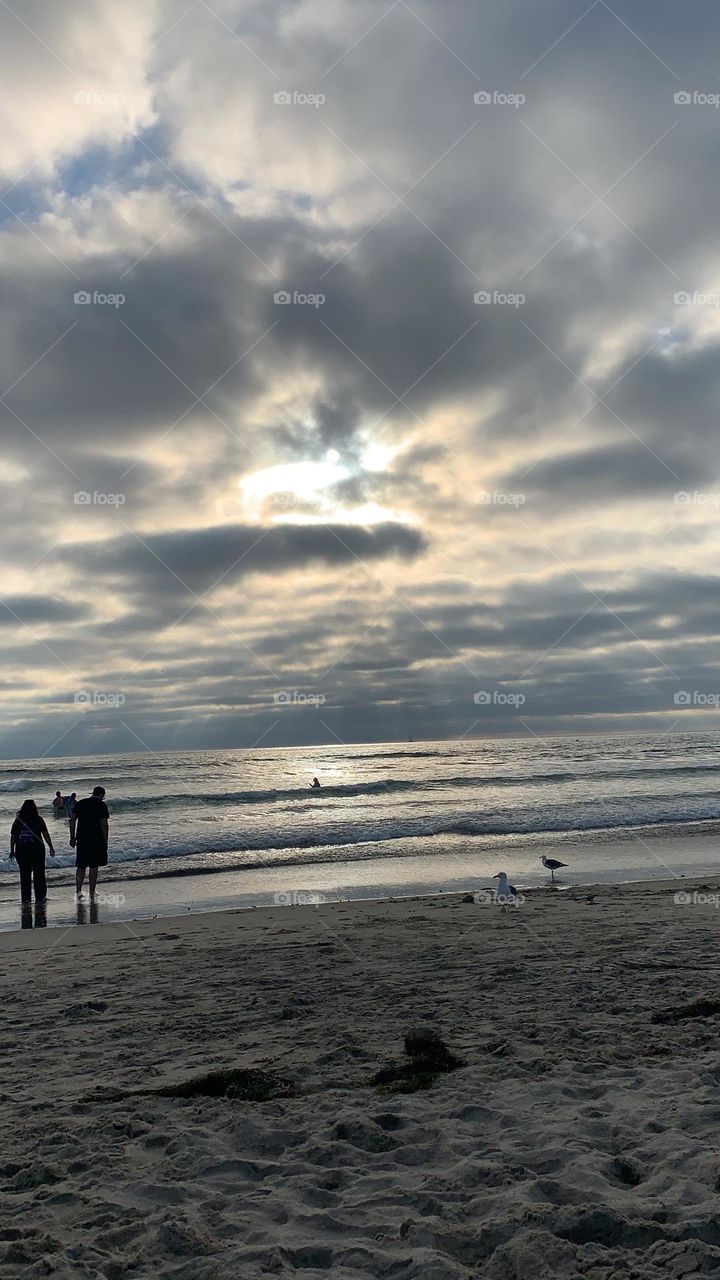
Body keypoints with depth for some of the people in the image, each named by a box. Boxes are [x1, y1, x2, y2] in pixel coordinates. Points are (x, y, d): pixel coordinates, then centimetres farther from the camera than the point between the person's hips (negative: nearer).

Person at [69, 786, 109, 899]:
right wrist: (105, 841, -4)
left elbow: (72, 820, 6)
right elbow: (104, 824, -10)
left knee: (81, 866, 11)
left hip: (81, 839, 4)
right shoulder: (101, 805, -5)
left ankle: (78, 890, 4)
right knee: (94, 867, 4)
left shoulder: (80, 803, 9)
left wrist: (72, 837, 11)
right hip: (96, 840, -3)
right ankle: (92, 893, 8)